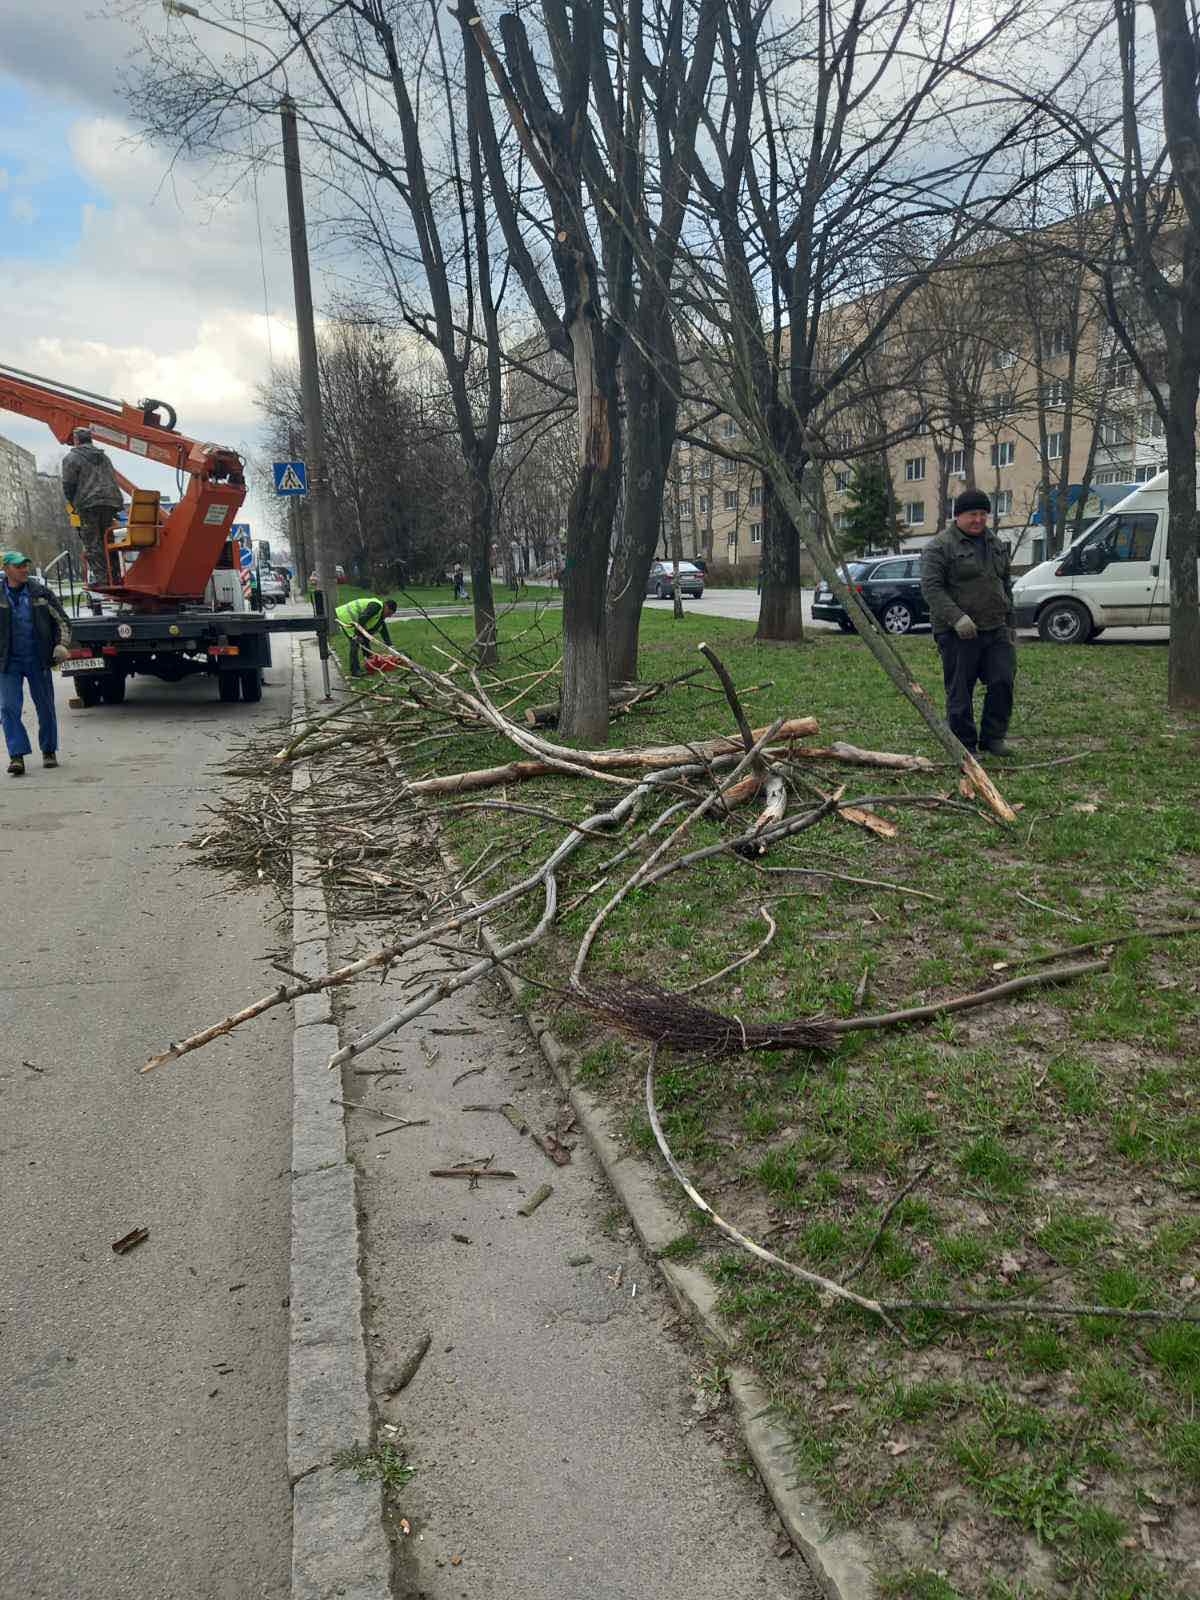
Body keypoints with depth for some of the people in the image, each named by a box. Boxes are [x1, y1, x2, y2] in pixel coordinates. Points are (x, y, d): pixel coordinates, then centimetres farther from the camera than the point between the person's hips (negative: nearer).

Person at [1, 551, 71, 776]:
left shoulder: (41, 592, 1)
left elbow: (62, 620, 8)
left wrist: (61, 644, -8)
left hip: (38, 660, 0)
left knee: (45, 707, 8)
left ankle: (49, 751, 23)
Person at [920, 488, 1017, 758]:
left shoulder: (996, 544, 18)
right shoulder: (939, 547, -6)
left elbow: (1006, 586, 25)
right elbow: (931, 588, -15)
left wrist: (1011, 623, 21)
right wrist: (957, 617, -25)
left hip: (996, 630, 6)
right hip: (957, 633, -6)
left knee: (1003, 682, -3)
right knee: (960, 692, -1)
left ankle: (993, 737, 12)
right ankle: (964, 746, 9)